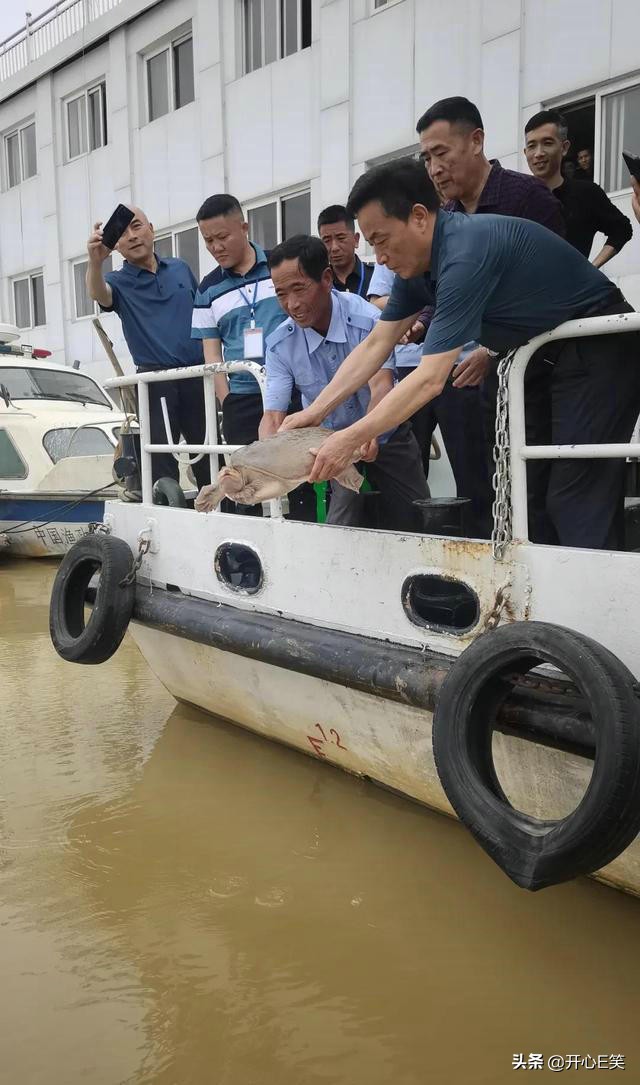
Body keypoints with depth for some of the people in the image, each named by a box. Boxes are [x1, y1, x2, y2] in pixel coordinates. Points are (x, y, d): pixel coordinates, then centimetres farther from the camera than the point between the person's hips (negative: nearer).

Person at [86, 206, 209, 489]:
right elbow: (98, 293, -23)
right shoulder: (119, 282, 1)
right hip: (156, 382, -3)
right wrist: (95, 262, -44)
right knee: (160, 461, -3)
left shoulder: (180, 268, 13)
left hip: (198, 376, 3)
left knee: (209, 458, 9)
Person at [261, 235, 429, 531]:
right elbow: (273, 416, -19)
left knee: (415, 526, 1)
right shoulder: (280, 345, -14)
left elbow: (381, 387, -34)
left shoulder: (368, 320, -23)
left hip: (385, 437, -1)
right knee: (343, 524, -17)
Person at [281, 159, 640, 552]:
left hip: (600, 349, -10)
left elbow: (430, 380, -32)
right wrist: (315, 411, -3)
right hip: (547, 356, 10)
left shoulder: (466, 252, -28)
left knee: (577, 500, -14)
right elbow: (375, 345, 4)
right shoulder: (418, 258, 0)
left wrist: (350, 439, -30)